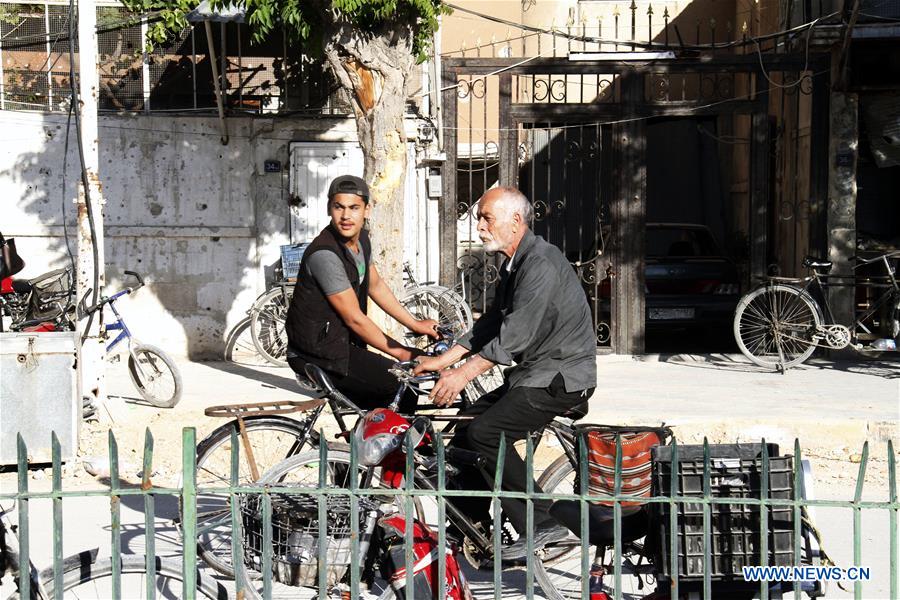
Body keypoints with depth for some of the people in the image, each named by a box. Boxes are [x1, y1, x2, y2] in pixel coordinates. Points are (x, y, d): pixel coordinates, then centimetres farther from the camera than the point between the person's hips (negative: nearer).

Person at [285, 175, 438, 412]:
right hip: (318, 354, -10)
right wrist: (400, 352, -12)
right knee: (402, 387, -17)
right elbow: (354, 319, -20)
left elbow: (375, 286, 20)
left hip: (341, 344, 10)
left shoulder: (361, 239, 4)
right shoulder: (324, 255, -25)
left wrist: (415, 324, 17)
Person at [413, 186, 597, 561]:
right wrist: (443, 360, 9)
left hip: (560, 378, -10)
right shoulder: (512, 264, 14)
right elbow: (490, 323, 17)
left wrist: (463, 374, -26)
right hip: (532, 375, 10)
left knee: (485, 433, -22)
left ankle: (540, 525, -13)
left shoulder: (542, 264, -20)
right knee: (466, 427, 7)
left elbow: (515, 336, -26)